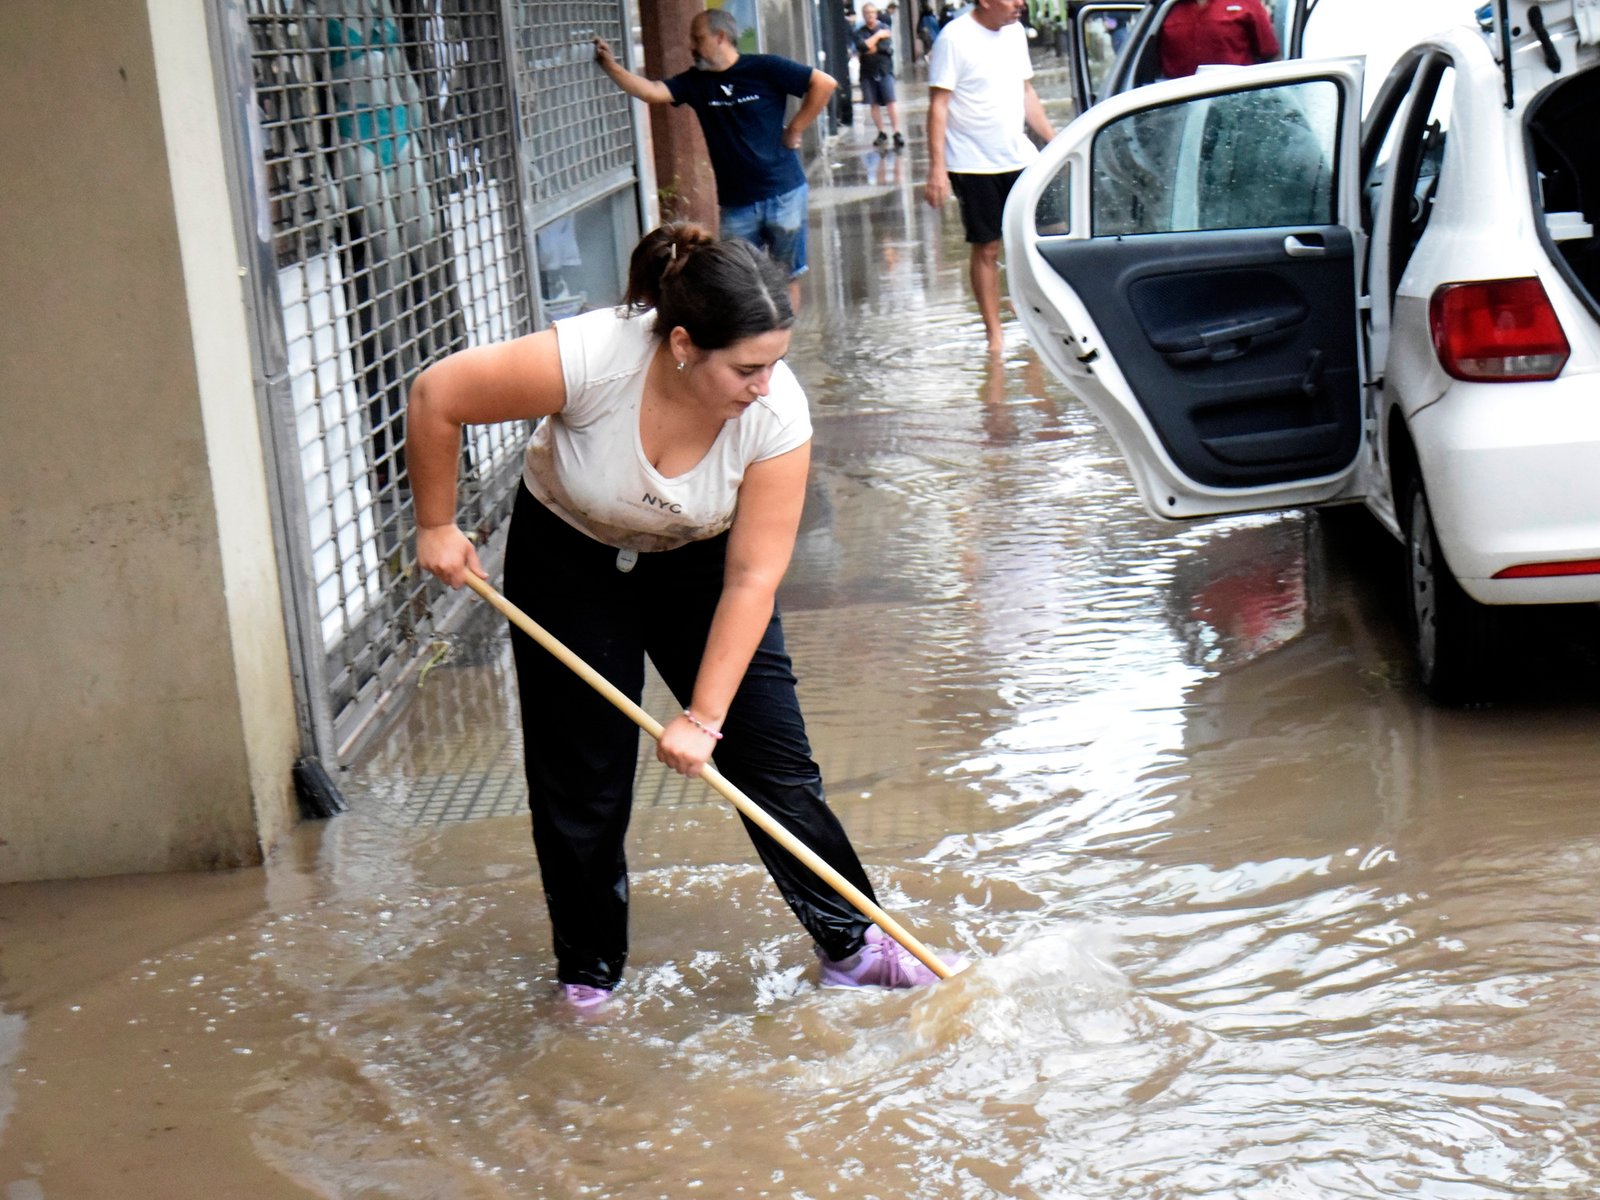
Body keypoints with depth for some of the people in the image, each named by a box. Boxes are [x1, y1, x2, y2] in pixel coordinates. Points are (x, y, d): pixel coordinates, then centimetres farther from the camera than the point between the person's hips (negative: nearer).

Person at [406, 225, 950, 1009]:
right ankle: (588, 976, 22)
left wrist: (704, 718, -26)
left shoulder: (777, 414, -29)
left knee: (772, 756, -3)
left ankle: (853, 946, 13)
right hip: (569, 558, -1)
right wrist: (436, 527, -14)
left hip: (698, 563, 1)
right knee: (581, 782, 2)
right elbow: (436, 396, -23)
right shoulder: (590, 358, -36)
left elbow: (752, 577, -25)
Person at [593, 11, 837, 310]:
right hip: (736, 203, 3)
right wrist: (610, 65, -18)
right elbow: (651, 92, -7)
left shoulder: (765, 69, -7)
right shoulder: (696, 81, 5)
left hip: (782, 193, -3)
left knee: (787, 276, 6)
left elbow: (825, 83, -8)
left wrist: (794, 129, -9)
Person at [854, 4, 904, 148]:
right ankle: (881, 134, 11)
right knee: (874, 104, 3)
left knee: (891, 102, -10)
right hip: (868, 72, 2)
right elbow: (861, 47, -13)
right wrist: (877, 36, -9)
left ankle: (897, 133, -12)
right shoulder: (859, 32, 5)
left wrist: (868, 51, -8)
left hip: (885, 71, -2)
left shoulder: (885, 28, 3)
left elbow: (887, 48, -10)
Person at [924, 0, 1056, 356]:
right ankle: (993, 332, 13)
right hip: (974, 165, -6)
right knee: (986, 249, 2)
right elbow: (938, 106, -13)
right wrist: (937, 169, -18)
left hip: (1020, 158, 6)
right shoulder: (954, 38, -12)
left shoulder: (1015, 32, 9)